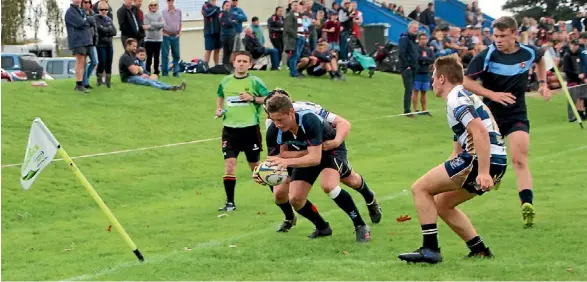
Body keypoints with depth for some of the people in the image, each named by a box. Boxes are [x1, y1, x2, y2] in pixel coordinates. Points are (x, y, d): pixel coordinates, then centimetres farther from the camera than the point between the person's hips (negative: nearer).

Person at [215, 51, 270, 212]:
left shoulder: (255, 82, -4)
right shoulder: (225, 82, 7)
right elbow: (220, 96, 26)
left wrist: (252, 98, -18)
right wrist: (219, 109, 7)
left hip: (250, 128, -2)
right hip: (230, 128, 2)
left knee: (255, 165, 9)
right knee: (229, 164, -8)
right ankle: (230, 202, -3)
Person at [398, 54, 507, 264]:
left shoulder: (456, 99, -8)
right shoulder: (463, 97, 25)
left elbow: (480, 132, -23)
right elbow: (458, 152, 31)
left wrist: (483, 172, -28)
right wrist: (439, 177, 32)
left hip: (485, 160, -10)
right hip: (495, 162, 10)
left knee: (420, 188, -2)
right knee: (442, 204, 20)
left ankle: (430, 250, -5)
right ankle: (479, 250, 19)